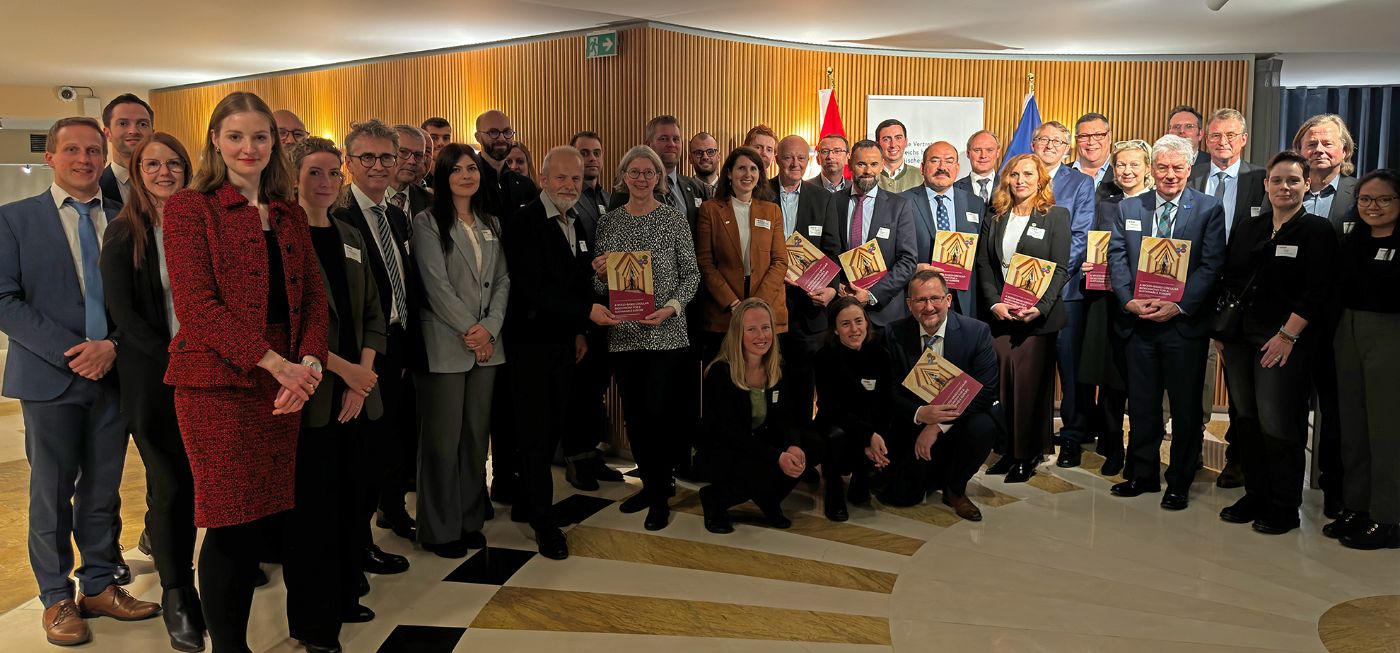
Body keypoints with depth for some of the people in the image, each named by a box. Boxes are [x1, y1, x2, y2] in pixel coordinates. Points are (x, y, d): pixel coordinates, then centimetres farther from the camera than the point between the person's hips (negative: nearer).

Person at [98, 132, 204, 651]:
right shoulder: (123, 233, -1)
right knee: (170, 487, 3)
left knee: (203, 481, 5)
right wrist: (172, 361, -14)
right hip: (153, 378, -2)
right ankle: (176, 595, 18)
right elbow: (122, 311, -6)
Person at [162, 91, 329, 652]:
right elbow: (196, 304, -11)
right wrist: (277, 364, -17)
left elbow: (313, 295, 9)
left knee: (280, 514, 10)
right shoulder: (190, 208, -1)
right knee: (233, 525, 0)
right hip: (219, 383, -4)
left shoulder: (290, 214, 15)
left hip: (285, 383, 5)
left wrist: (308, 363, -9)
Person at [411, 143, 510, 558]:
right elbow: (436, 284, -10)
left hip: (487, 345, 5)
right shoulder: (427, 222, -3)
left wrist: (491, 326, -7)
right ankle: (441, 528, 13)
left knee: (476, 435, 11)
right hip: (445, 345, -5)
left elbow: (502, 280, 9)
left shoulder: (491, 224, 14)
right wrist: (469, 330, -13)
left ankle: (470, 520, 22)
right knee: (443, 438, 1)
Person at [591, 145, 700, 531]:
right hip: (623, 334, 4)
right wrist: (600, 273, -10)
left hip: (666, 333, -3)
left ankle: (660, 496, 10)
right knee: (634, 413, 9)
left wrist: (671, 307, -16)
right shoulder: (607, 223, 8)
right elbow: (600, 286, 12)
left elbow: (691, 274, -1)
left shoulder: (673, 218, 0)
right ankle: (649, 482, 27)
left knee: (658, 412, -5)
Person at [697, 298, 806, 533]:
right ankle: (714, 499, -4)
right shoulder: (720, 373, -20)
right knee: (768, 469, -32)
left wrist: (794, 446, -28)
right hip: (722, 452, -5)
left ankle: (768, 502, 7)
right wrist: (777, 457, -36)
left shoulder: (779, 368, -3)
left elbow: (785, 419, -4)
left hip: (761, 443, 5)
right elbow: (730, 433, -25)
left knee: (799, 457, -23)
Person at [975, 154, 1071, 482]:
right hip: (1000, 314, 3)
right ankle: (1008, 450, 13)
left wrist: (1041, 307, -16)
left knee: (1030, 384, -2)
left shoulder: (1057, 216, 2)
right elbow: (983, 265, 7)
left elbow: (1060, 269, -4)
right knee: (1003, 384, 2)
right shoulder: (995, 219, 12)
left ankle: (1028, 454, 10)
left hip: (1038, 316, -3)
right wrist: (994, 303, -8)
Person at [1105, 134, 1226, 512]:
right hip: (1139, 322, 3)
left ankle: (1180, 483, 18)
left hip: (1184, 322, -2)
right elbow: (1117, 257, 3)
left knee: (1185, 406, 5)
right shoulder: (1127, 208, 9)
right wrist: (1129, 300, -11)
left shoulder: (1209, 210, 0)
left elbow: (1211, 266, -6)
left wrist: (1179, 306, -17)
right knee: (1142, 403, 11)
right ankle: (1142, 474, 24)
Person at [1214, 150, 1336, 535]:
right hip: (1238, 337, 5)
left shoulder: (1316, 231, -3)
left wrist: (1288, 335, -14)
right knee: (1245, 420, 9)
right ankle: (1255, 495, 22)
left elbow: (1316, 292, -10)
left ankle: (1284, 507, 9)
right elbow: (1226, 280, 14)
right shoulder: (1247, 229, 13)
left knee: (1277, 423, -5)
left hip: (1284, 340, -5)